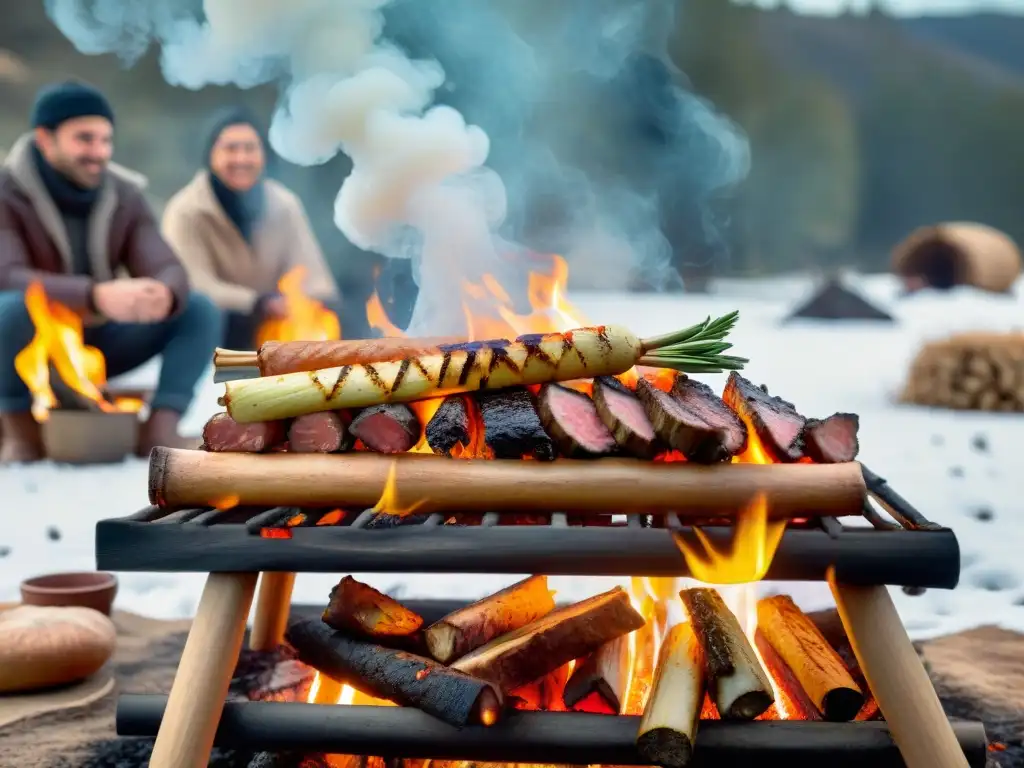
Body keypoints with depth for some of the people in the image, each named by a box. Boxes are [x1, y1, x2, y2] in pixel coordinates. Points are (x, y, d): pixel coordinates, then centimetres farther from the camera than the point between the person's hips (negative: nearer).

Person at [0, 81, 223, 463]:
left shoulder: (125, 195, -4)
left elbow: (168, 270, -13)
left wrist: (163, 294, -40)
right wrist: (96, 296, -47)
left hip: (95, 344, 4)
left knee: (201, 310, -13)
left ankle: (160, 427, -22)